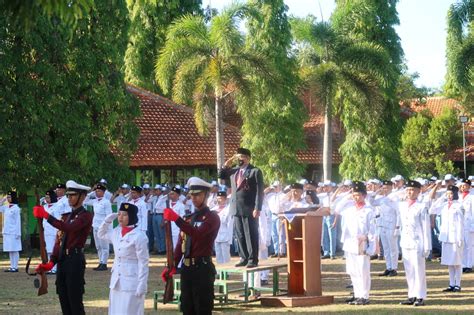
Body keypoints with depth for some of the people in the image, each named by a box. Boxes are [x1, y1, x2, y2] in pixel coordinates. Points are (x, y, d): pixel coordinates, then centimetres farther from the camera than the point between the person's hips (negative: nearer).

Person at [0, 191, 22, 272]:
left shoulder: (16, 208, -9)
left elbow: (18, 221, -10)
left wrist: (18, 233, -14)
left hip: (13, 232, -7)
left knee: (14, 250, -3)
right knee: (10, 250, 9)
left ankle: (15, 267, 0)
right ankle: (12, 266, 13)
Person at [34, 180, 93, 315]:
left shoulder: (85, 216, -9)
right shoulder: (69, 216, 18)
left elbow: (69, 228, -27)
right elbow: (60, 239, 14)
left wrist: (46, 216, -29)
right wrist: (52, 262, 4)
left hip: (75, 260, -9)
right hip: (62, 260, 9)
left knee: (75, 300, -6)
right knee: (64, 299, 11)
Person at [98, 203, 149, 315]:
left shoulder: (139, 236, -14)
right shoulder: (116, 232, 6)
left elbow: (143, 263, -13)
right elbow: (101, 234, 26)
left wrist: (141, 286, -15)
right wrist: (108, 220, 8)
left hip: (132, 282, -7)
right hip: (116, 281, 7)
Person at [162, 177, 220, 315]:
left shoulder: (212, 217, -7)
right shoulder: (189, 217, 16)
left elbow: (198, 233, -26)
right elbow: (180, 243, 17)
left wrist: (176, 219, -33)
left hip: (202, 268, -8)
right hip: (187, 268, 8)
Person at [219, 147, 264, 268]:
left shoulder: (255, 171, -4)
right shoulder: (234, 170, 16)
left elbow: (259, 191, -8)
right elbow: (221, 175, 21)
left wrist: (257, 208, -16)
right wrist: (228, 162, 8)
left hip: (249, 209, -6)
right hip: (236, 208, 6)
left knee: (251, 235, -3)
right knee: (240, 235, 9)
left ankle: (253, 260, 1)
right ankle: (244, 258, 16)